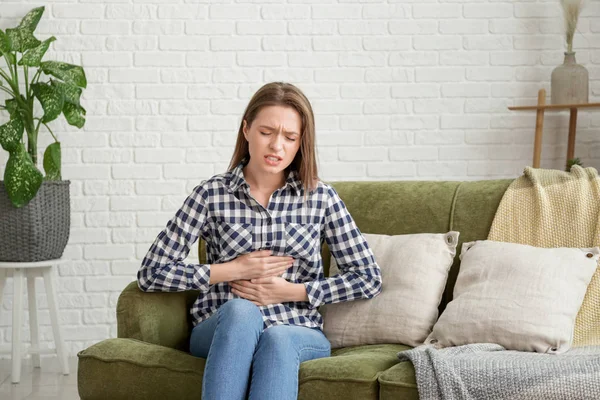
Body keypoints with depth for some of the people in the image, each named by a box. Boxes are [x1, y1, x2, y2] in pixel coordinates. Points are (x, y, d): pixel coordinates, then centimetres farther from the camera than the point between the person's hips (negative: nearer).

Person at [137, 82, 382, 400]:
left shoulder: (321, 198, 7)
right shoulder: (211, 194, 4)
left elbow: (369, 278, 6)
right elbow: (151, 274, 0)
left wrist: (291, 291, -5)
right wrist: (235, 270, -7)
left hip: (297, 335, 1)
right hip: (222, 330, -1)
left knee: (277, 338, -36)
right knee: (241, 310, -37)